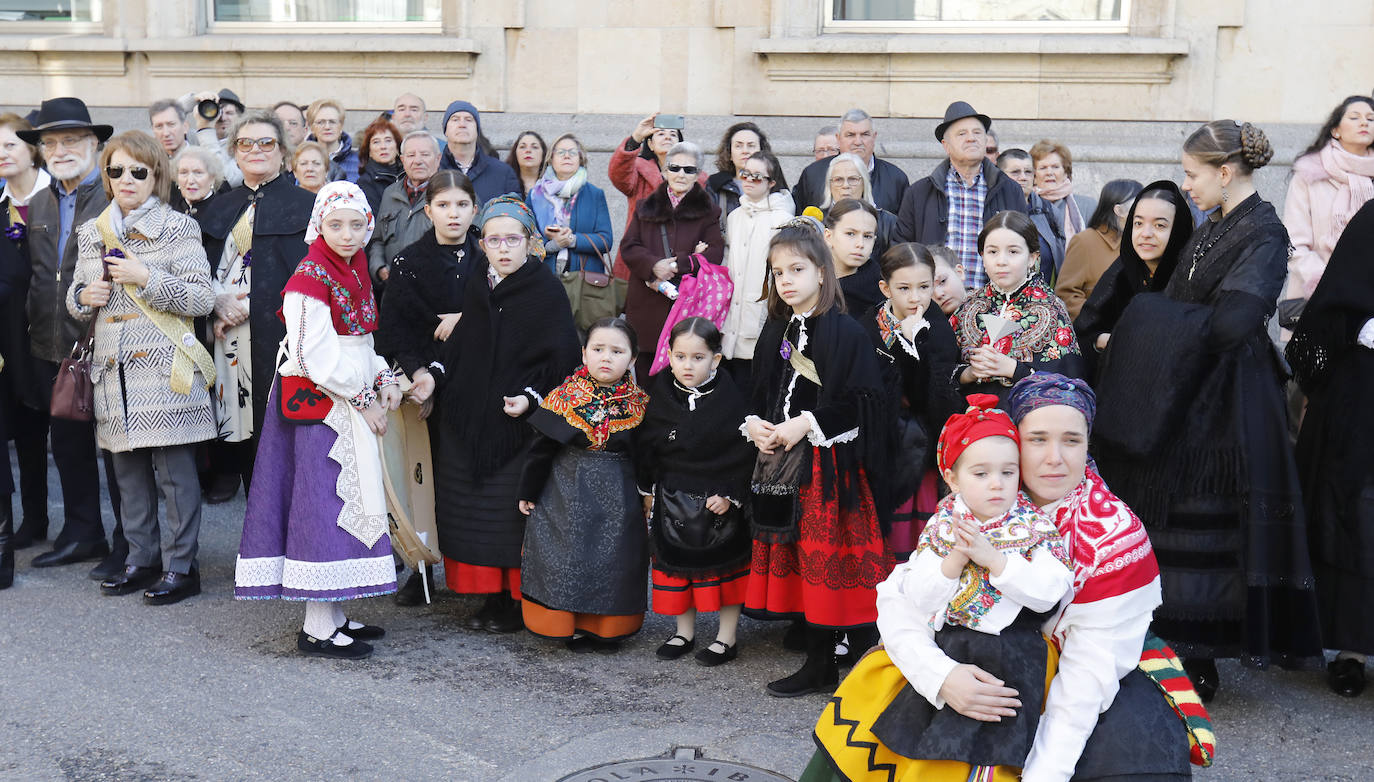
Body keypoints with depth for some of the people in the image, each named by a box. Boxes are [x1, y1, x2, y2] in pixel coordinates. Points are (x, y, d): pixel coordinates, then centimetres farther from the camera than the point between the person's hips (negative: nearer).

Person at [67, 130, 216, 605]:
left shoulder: (178, 228, -2)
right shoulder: (91, 233, 14)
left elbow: (203, 299, -9)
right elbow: (75, 301, 21)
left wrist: (146, 277, -16)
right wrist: (85, 296, -2)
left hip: (164, 368, -5)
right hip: (113, 369, 6)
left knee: (175, 471, -3)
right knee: (128, 470, 11)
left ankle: (181, 566, 6)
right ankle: (141, 558, 23)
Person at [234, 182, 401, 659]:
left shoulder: (355, 271, 12)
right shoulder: (310, 279, -15)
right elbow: (318, 358, -20)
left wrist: (384, 378, 4)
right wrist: (363, 399, -14)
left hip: (351, 403, 9)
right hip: (317, 404, -9)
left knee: (345, 503, 12)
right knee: (323, 502, -6)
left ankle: (334, 615, 21)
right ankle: (318, 630, 0)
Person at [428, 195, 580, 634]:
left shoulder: (547, 291, -8)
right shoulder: (475, 289, 9)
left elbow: (562, 359, -11)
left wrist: (530, 397, -21)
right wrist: (435, 374, 1)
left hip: (518, 425, -6)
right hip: (468, 421, 6)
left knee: (513, 514, 0)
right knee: (473, 511, 10)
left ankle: (521, 602, 14)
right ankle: (492, 597, 24)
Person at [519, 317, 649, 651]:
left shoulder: (639, 404, -3)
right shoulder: (564, 397, -7)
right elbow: (541, 448, -2)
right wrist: (528, 491, 1)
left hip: (618, 497, 1)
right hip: (567, 494, -1)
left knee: (614, 559, 6)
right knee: (566, 557, 1)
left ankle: (608, 628, 23)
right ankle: (570, 625, 19)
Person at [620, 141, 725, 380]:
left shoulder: (707, 212, 10)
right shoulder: (645, 208, 16)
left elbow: (715, 253, -3)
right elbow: (628, 247, 6)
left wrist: (675, 266, -14)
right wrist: (654, 265, -14)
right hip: (647, 306, 2)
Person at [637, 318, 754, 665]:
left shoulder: (730, 399, -12)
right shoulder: (662, 396, -2)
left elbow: (744, 452, -9)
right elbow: (645, 447, 7)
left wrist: (731, 494, -14)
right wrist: (649, 490, 6)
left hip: (719, 500, -3)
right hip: (673, 499, 4)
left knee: (724, 568, 8)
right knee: (677, 565, 13)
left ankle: (726, 637, 22)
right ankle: (684, 632, 29)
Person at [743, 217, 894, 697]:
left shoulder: (844, 332, -10)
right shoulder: (776, 332, 12)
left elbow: (864, 401, -15)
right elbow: (761, 393, 20)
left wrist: (808, 423, -19)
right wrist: (754, 424, 0)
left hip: (828, 462, -7)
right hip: (781, 459, 7)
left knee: (826, 558, -5)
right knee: (794, 557, 11)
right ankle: (817, 665, 21)